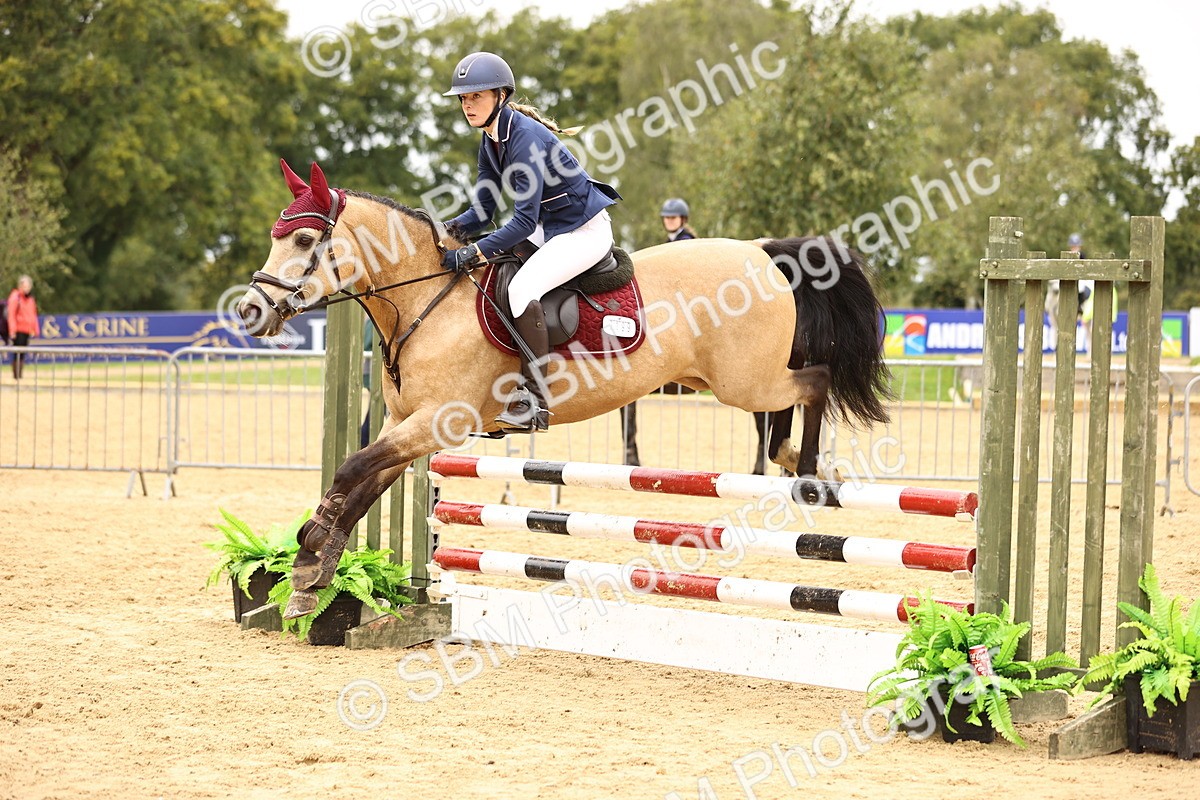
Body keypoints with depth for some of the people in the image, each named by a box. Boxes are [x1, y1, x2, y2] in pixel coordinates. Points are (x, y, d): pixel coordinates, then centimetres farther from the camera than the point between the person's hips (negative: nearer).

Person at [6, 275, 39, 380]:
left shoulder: (30, 299, 16)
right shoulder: (15, 297, -6)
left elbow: (33, 315, 20)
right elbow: (11, 314, -11)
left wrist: (34, 329, 14)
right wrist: (12, 330, -17)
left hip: (27, 331, 7)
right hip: (18, 331, -7)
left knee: (22, 355, 9)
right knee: (17, 354, -6)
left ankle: (20, 375, 13)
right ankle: (16, 376, -4)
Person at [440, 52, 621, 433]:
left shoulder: (525, 138, -25)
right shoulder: (490, 141, 3)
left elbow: (525, 218, -30)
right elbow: (483, 211, 5)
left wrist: (475, 253, -35)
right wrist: (445, 230, -14)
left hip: (586, 230, -10)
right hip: (548, 228, 10)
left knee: (522, 288, -29)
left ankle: (533, 400, -26)